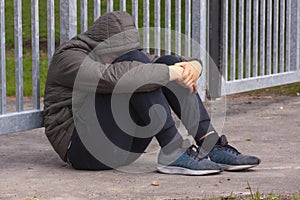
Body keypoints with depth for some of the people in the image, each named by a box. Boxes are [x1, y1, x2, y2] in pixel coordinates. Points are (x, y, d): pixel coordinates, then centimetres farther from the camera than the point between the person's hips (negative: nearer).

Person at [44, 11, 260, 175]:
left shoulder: (124, 54, 12)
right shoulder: (70, 60, -14)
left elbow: (172, 66, 6)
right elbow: (115, 77, -33)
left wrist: (192, 68, -18)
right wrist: (172, 73, -29)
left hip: (127, 144, 8)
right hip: (86, 147, -8)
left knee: (168, 62, -7)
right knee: (133, 60, -24)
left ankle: (213, 146, -17)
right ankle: (174, 152, -28)